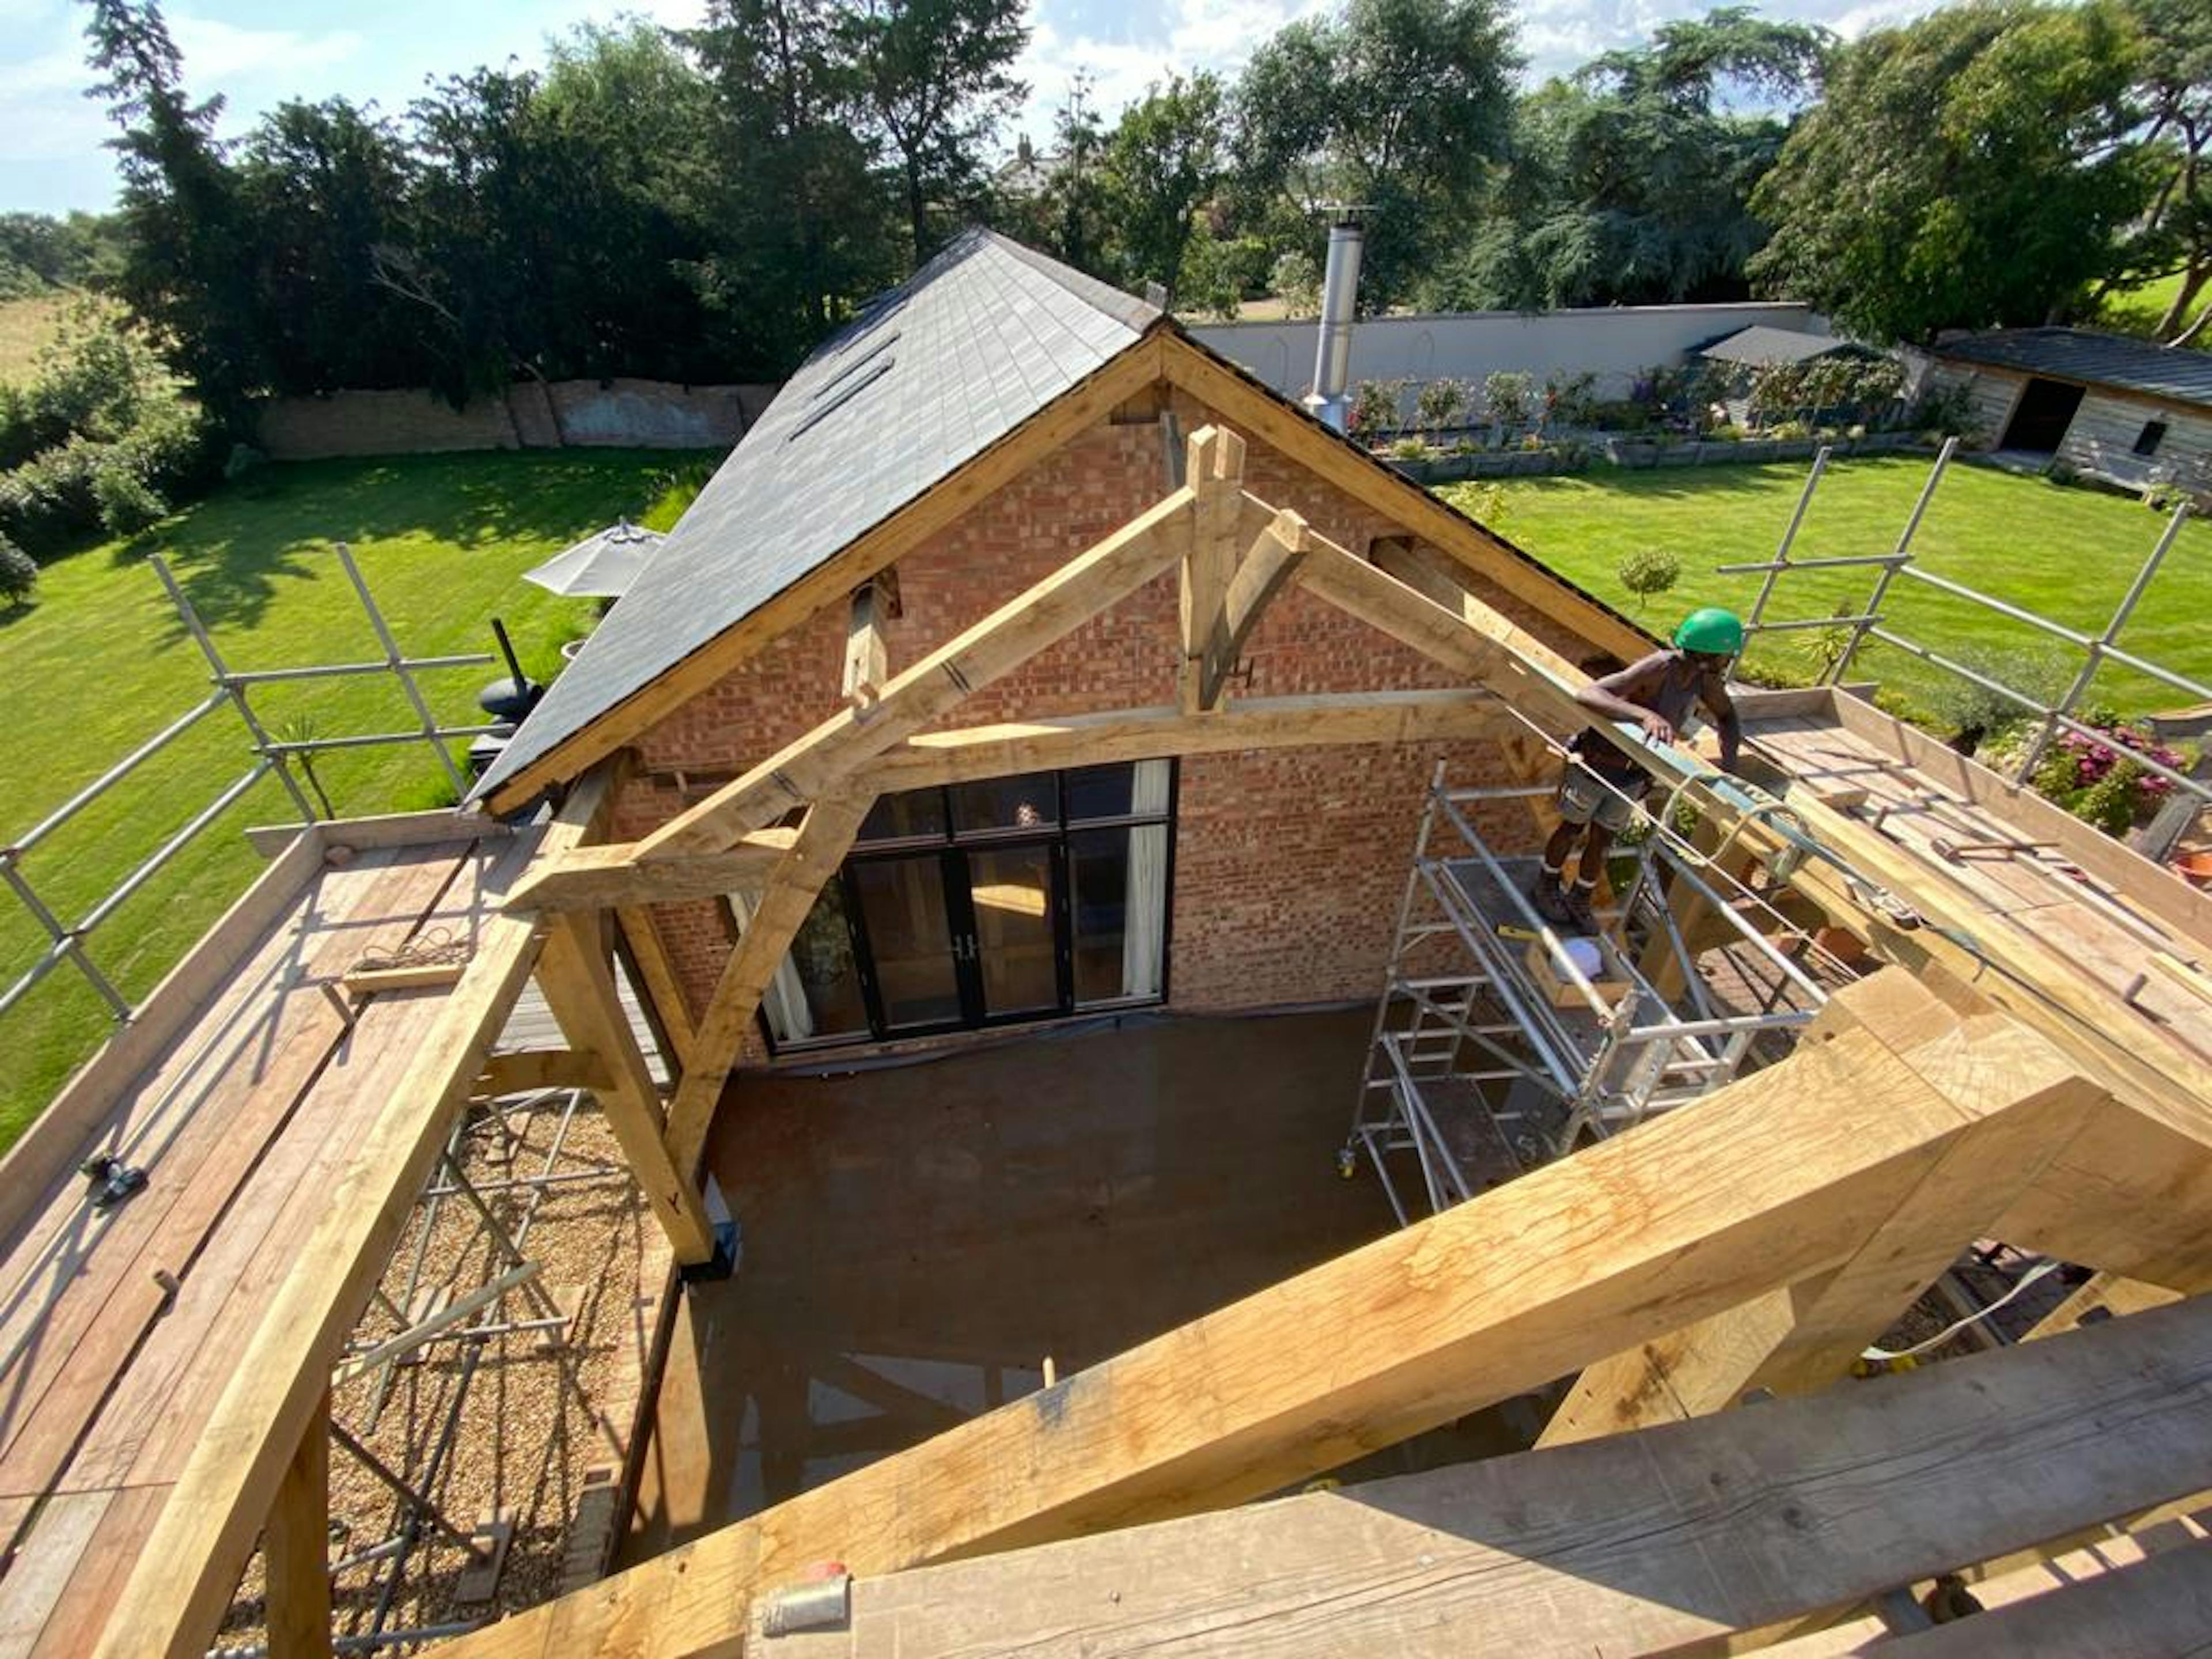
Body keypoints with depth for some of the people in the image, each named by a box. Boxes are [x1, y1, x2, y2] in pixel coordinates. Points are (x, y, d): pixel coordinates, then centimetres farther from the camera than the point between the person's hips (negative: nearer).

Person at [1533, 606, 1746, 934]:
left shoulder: (1705, 678, -13)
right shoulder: (1657, 669, -34)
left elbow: (1727, 716, 6)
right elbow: (1586, 695, -48)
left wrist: (1729, 756, -15)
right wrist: (1645, 714, -62)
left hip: (1631, 776, 6)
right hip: (1595, 766, -6)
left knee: (1602, 841, 18)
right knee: (1573, 829, 17)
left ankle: (1580, 901, 39)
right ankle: (1548, 886, 41)